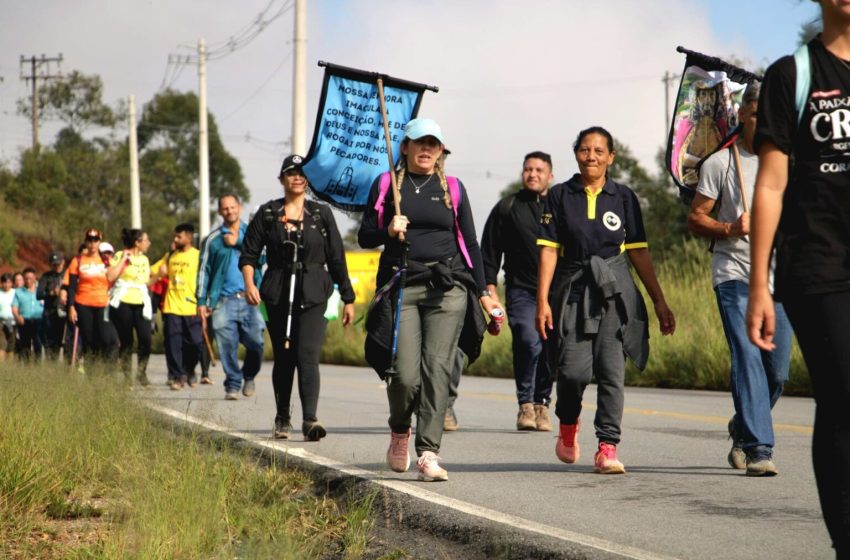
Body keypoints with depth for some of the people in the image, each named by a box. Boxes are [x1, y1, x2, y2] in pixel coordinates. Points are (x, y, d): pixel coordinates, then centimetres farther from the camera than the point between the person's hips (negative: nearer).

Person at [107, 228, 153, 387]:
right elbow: (110, 277, -14)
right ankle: (127, 376, 8)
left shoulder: (144, 259, 18)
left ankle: (141, 373, 2)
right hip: (123, 303, -5)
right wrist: (123, 259, -12)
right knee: (126, 341, -1)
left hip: (141, 303, 5)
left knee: (145, 338, -11)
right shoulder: (120, 256, -1)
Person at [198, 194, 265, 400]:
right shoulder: (213, 239, 11)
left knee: (256, 344, -5)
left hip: (250, 298, 0)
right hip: (224, 300, 0)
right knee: (227, 346, -6)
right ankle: (232, 385, 4)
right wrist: (201, 302, 4)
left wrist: (238, 242, -6)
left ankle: (249, 376, 20)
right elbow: (204, 271, 11)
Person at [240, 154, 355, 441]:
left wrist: (348, 298, 8)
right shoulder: (267, 213, 6)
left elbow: (336, 258, 8)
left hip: (313, 295, -1)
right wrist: (249, 283, -13)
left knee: (307, 356, -15)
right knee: (283, 359, 9)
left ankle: (310, 420, -24)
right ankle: (282, 418, 23)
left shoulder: (321, 214, 6)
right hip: (278, 294, 1)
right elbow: (249, 253, 5)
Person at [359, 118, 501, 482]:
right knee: (406, 374, -10)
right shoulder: (387, 184, 10)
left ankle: (428, 452, -10)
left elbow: (469, 243, 14)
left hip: (447, 288, 1)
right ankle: (399, 432, 20)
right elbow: (365, 236, 10)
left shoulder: (452, 188, 13)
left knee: (437, 369, -10)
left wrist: (483, 292, 8)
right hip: (401, 287, -1)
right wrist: (389, 231, -12)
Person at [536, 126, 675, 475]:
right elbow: (549, 250, 2)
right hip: (573, 290, -1)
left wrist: (659, 302, 8)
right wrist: (543, 300, -6)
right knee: (573, 370, -9)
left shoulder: (623, 197, 9)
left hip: (615, 292, 1)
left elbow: (639, 252, 10)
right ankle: (568, 423, 22)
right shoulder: (560, 196, 6)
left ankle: (608, 447, -4)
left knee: (612, 370, -8)